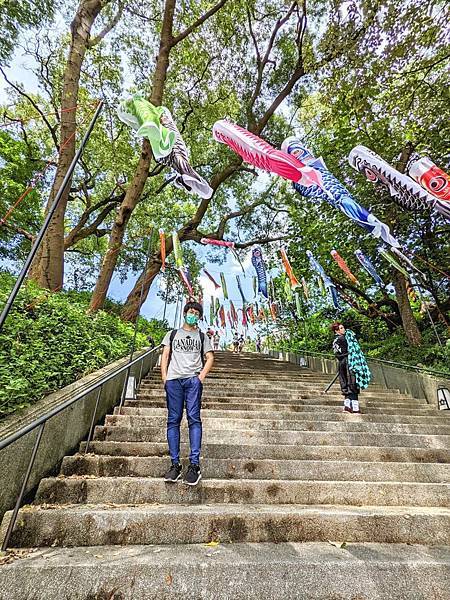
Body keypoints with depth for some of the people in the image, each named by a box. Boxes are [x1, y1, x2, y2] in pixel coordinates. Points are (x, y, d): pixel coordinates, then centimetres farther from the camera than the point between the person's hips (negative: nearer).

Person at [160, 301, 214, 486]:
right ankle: (175, 464, 8)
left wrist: (202, 376, -5)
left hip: (193, 379, -1)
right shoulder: (172, 334, 20)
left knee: (194, 419, -8)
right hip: (173, 380, 1)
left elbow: (210, 358, 10)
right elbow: (165, 356, 13)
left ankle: (194, 465, -4)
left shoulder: (202, 336, 18)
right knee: (173, 420, 1)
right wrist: (164, 377, 0)